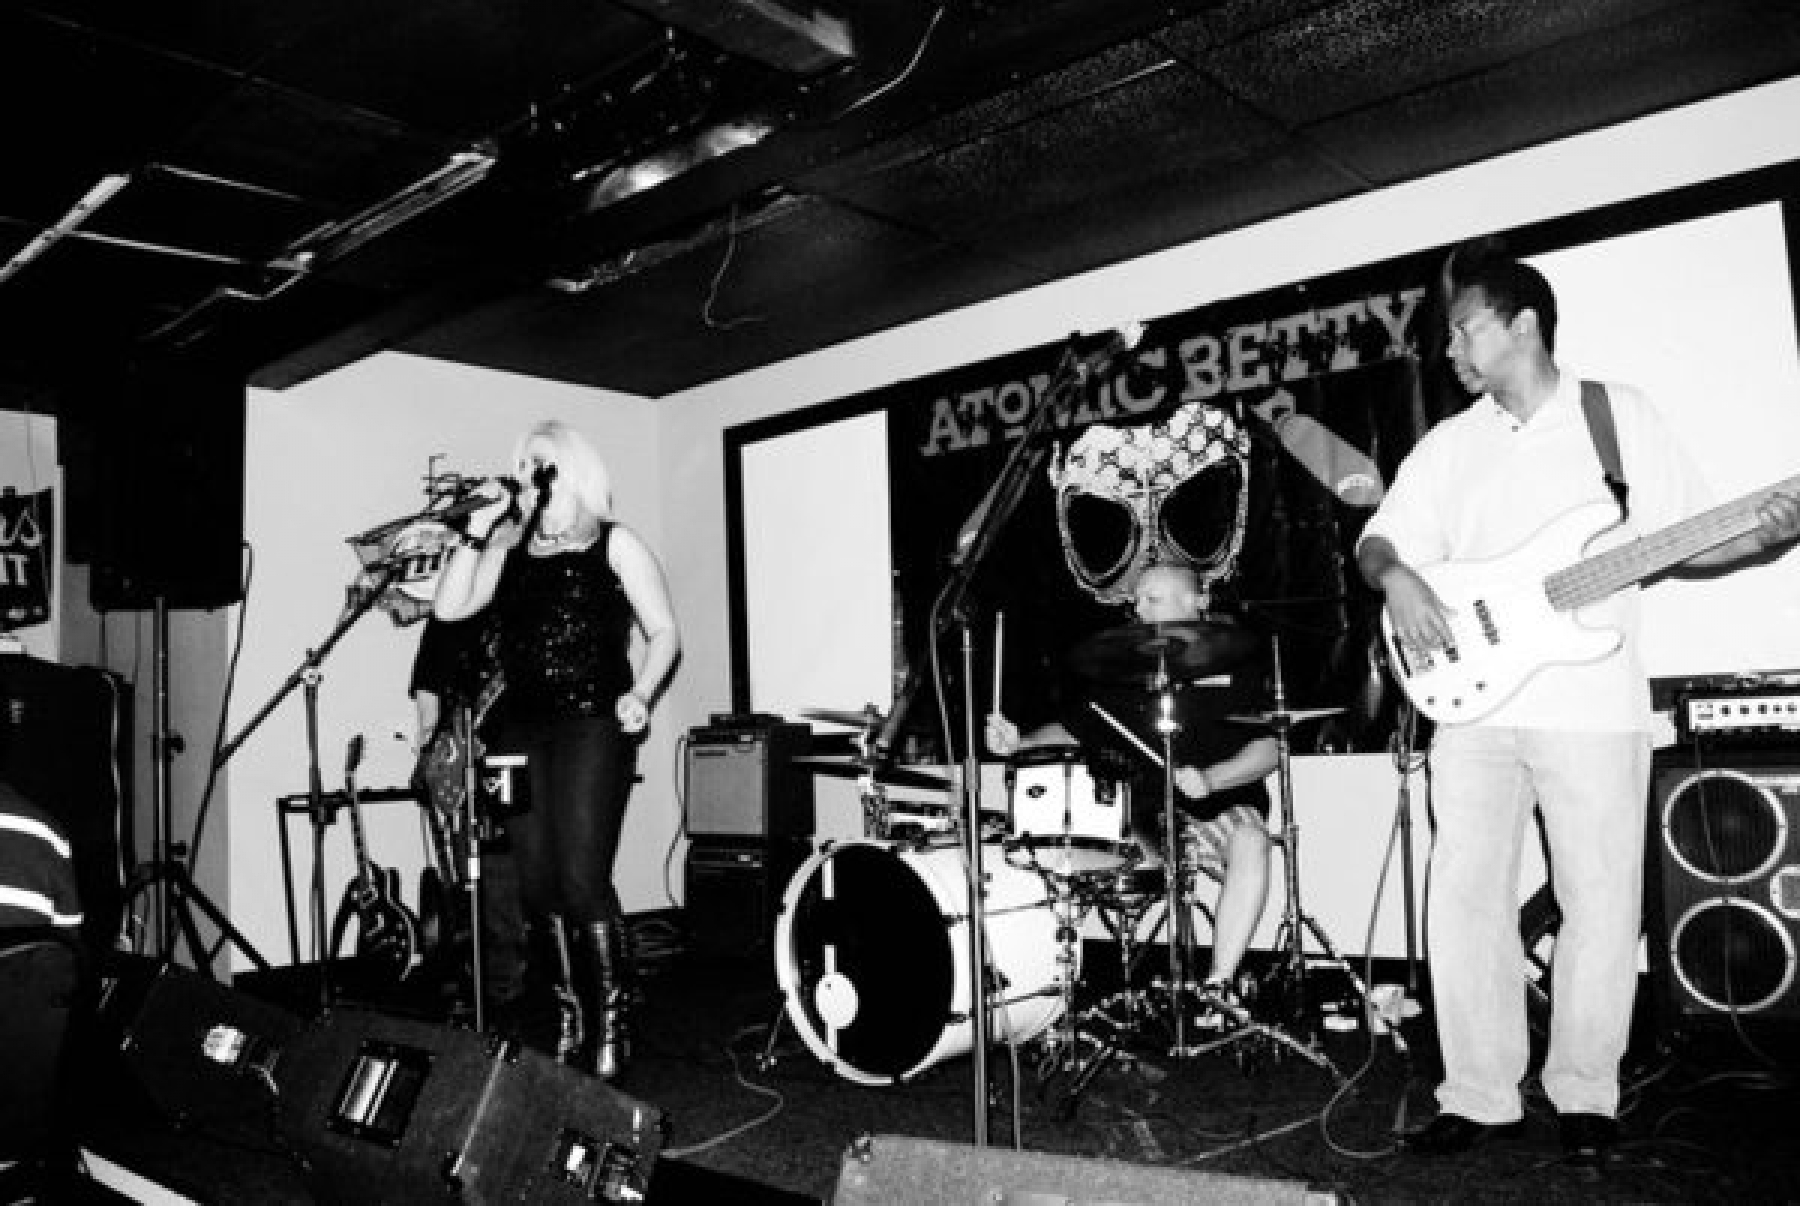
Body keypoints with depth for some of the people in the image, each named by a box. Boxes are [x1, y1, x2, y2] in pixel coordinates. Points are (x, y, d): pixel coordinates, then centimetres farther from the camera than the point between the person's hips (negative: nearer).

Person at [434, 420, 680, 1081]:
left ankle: (610, 1026, 2)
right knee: (538, 886, 5)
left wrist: (640, 692, -14)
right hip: (521, 728, 5)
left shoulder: (614, 543, 4)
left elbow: (664, 633, 1)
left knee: (581, 881, -11)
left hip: (593, 724, -5)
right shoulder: (509, 548, 16)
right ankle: (575, 1019, 18)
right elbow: (448, 607, 4)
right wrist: (478, 529, -2)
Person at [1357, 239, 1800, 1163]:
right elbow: (1377, 541, 10)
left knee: (1600, 904, 3)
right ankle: (1480, 1095, 11)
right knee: (1463, 897, 0)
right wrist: (1397, 577, -12)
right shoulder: (1448, 444, 13)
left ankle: (1583, 1095, 21)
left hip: (1592, 705, -2)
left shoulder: (1620, 416, 6)